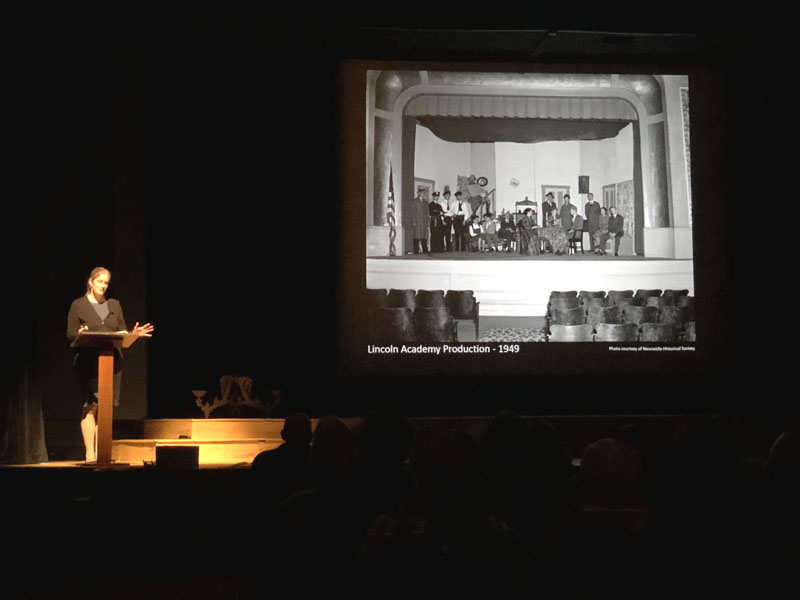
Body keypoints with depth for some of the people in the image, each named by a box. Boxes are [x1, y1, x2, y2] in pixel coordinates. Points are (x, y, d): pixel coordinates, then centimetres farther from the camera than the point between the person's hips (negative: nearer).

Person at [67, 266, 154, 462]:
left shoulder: (114, 305, 16)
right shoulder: (78, 305, 5)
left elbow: (122, 333, 16)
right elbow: (70, 334, 0)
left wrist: (134, 333, -4)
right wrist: (80, 333, -21)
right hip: (87, 362, -4)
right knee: (90, 406, -8)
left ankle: (100, 453, 6)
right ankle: (89, 454, -6)